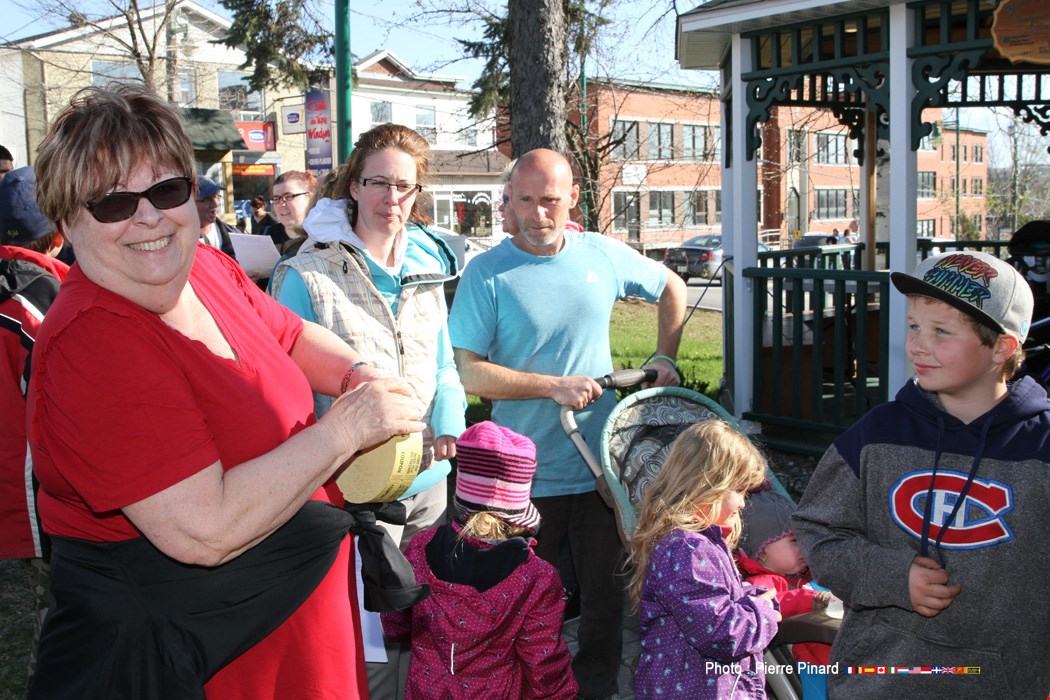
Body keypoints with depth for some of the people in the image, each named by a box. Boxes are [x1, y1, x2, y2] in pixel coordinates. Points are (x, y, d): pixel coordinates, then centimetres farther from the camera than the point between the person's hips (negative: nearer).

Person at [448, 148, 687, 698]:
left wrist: (664, 359, 9)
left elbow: (672, 289, 19)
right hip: (526, 476, -3)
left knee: (606, 593, 15)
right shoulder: (486, 273, -9)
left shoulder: (603, 255, 1)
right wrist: (554, 387, -21)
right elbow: (467, 372, -15)